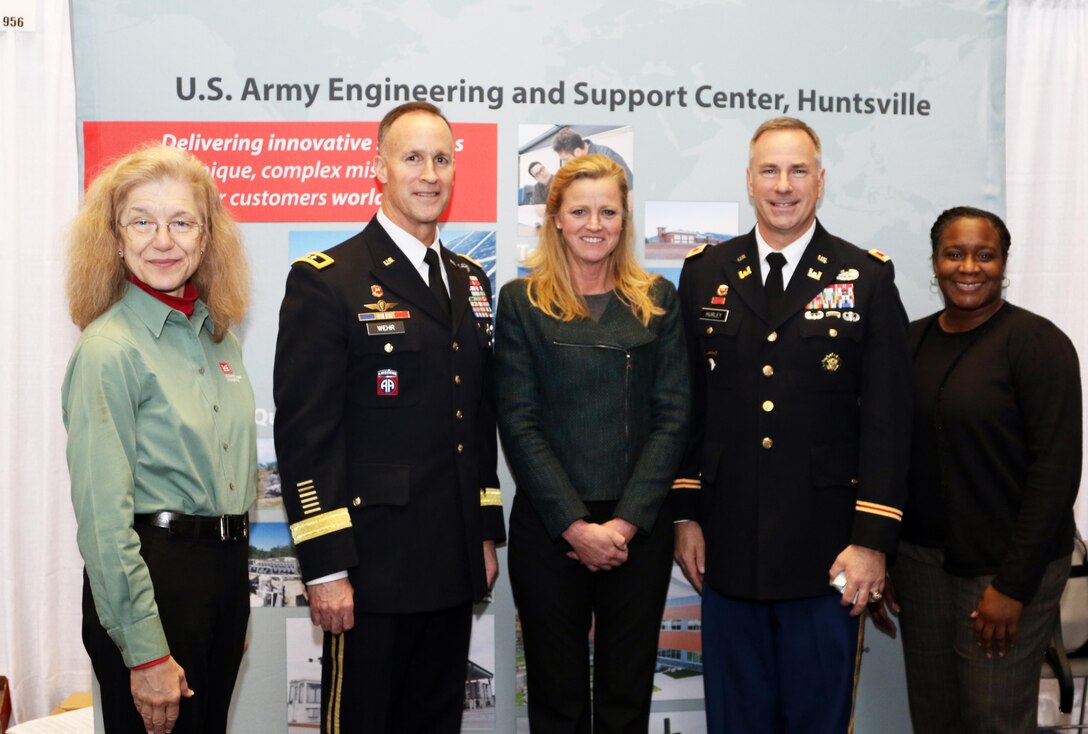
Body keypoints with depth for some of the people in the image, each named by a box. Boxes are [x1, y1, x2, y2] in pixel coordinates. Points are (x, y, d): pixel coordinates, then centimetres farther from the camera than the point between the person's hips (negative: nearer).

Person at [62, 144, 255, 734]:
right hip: (153, 573, -7)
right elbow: (102, 513, -17)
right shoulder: (107, 350, -14)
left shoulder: (219, 337, 8)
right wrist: (145, 652, -18)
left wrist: (236, 597, 16)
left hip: (227, 570, 7)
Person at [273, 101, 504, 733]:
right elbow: (305, 432, -13)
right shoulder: (326, 281, -9)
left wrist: (487, 531, 13)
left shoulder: (470, 280, 12)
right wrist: (325, 567, -16)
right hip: (373, 564, -6)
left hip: (455, 563, 6)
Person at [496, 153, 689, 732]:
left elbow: (671, 417, 0)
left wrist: (625, 522, -10)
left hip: (639, 529, 1)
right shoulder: (522, 301, 2)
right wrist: (575, 525, -12)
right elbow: (518, 424, -5)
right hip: (548, 528, -1)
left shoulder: (657, 300, 6)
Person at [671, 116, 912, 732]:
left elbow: (887, 421, -5)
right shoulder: (704, 273, 6)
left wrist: (872, 540, -10)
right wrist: (685, 515, 4)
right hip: (727, 544, 2)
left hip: (827, 549, -2)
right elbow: (686, 405, 7)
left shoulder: (868, 278, -1)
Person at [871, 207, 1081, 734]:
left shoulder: (1037, 343, -10)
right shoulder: (910, 342, 5)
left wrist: (1013, 584, -15)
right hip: (920, 560, 5)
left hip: (1007, 568, -4)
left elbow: (1056, 469, -13)